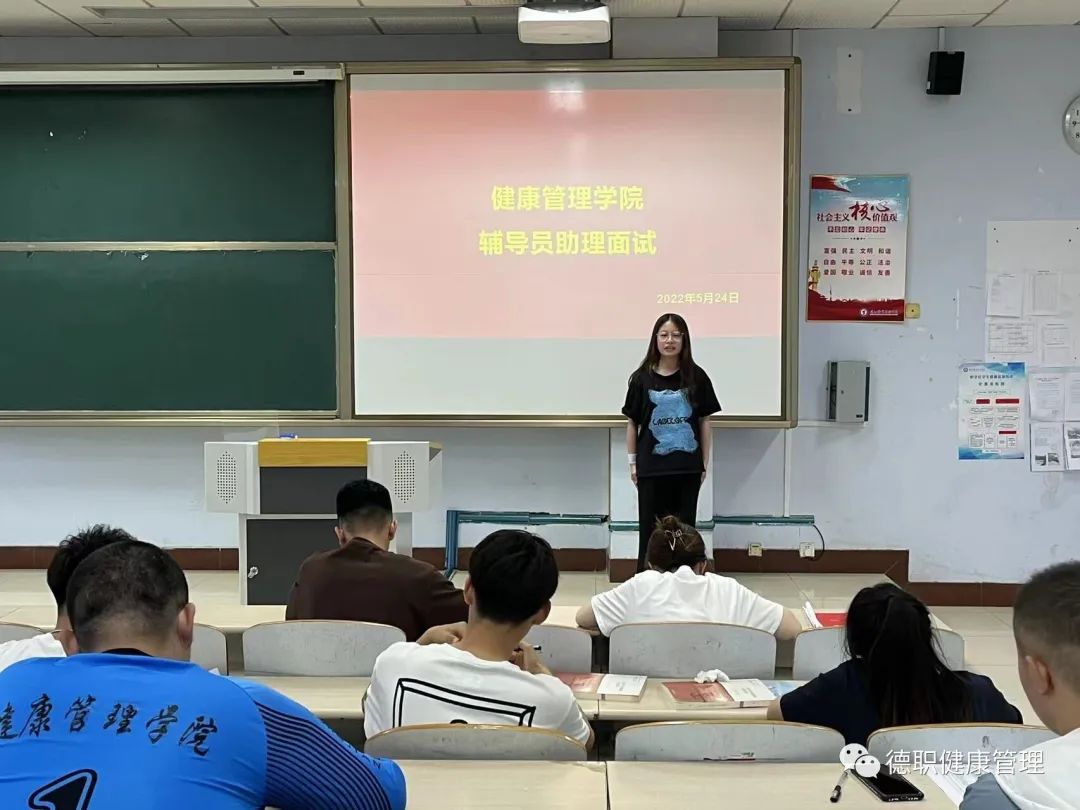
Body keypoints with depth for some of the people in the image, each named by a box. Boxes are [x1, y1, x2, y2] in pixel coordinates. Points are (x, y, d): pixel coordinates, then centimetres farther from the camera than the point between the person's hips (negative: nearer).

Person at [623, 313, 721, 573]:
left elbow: (704, 422, 4)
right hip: (651, 467, -1)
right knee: (650, 529, 5)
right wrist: (632, 463, 2)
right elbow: (632, 423, 4)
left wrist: (705, 464, 3)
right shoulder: (642, 378, -1)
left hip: (687, 467, 1)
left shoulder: (696, 377, 0)